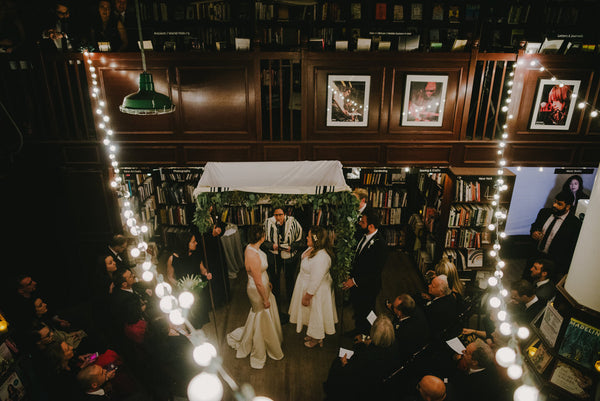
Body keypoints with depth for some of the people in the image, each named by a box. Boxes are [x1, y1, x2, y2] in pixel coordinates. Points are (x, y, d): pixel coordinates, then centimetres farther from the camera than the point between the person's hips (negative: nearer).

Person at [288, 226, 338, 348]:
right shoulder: (313, 248, -8)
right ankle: (312, 333, 49)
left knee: (316, 313, 15)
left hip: (316, 291, -9)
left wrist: (307, 297, -20)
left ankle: (317, 338, 39)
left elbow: (315, 282, -30)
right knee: (311, 312, 27)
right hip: (308, 286, 9)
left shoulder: (320, 258, -37)